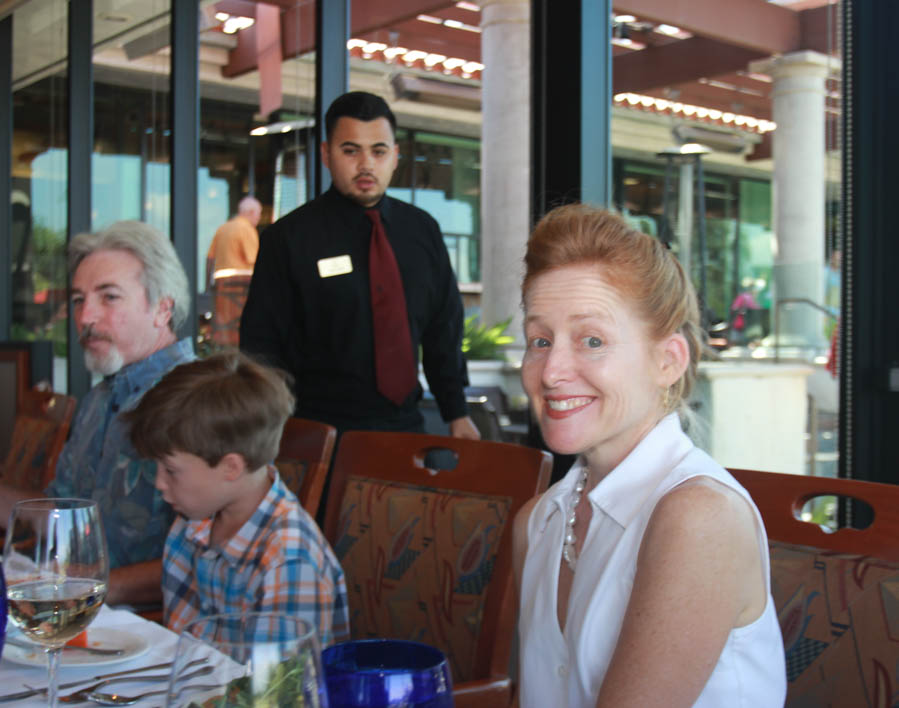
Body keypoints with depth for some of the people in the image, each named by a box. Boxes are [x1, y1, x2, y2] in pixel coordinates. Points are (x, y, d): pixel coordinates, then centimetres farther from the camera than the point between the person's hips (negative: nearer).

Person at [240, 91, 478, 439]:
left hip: (406, 424, 4)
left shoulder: (422, 231, 8)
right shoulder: (288, 237, -4)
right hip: (321, 435, -4)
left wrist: (458, 414, 8)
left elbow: (444, 332, 14)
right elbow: (261, 343, -4)